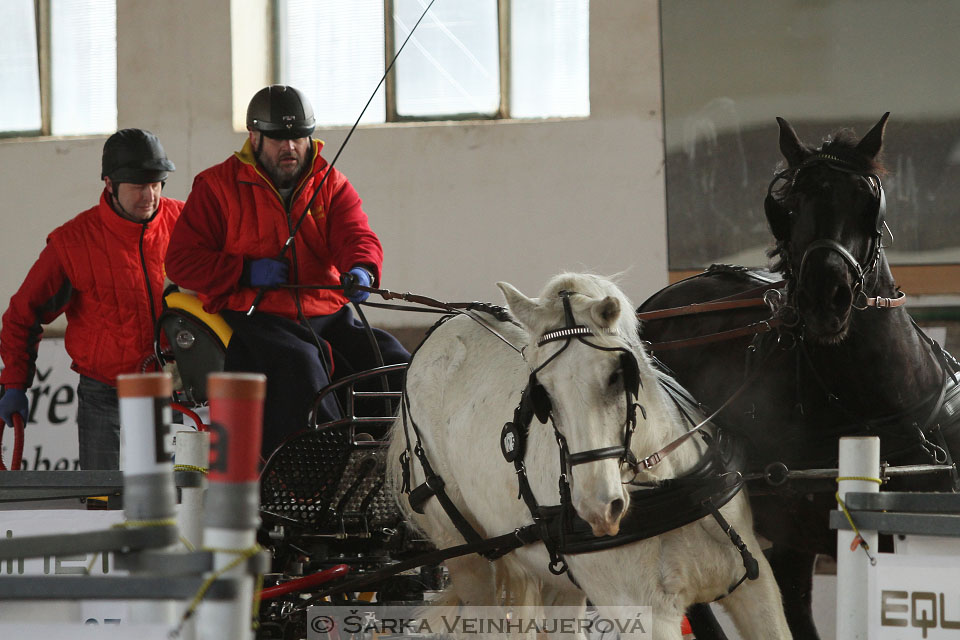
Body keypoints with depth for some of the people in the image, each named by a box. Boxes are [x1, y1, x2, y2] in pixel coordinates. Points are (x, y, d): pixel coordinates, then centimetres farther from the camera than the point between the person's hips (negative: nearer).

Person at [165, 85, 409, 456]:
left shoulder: (331, 185, 14)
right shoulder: (216, 186, 5)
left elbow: (357, 237, -1)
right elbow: (181, 261, 2)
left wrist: (361, 269, -27)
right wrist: (246, 272, -13)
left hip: (327, 314, 4)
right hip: (252, 317, -4)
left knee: (393, 361, -16)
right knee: (299, 363, -34)